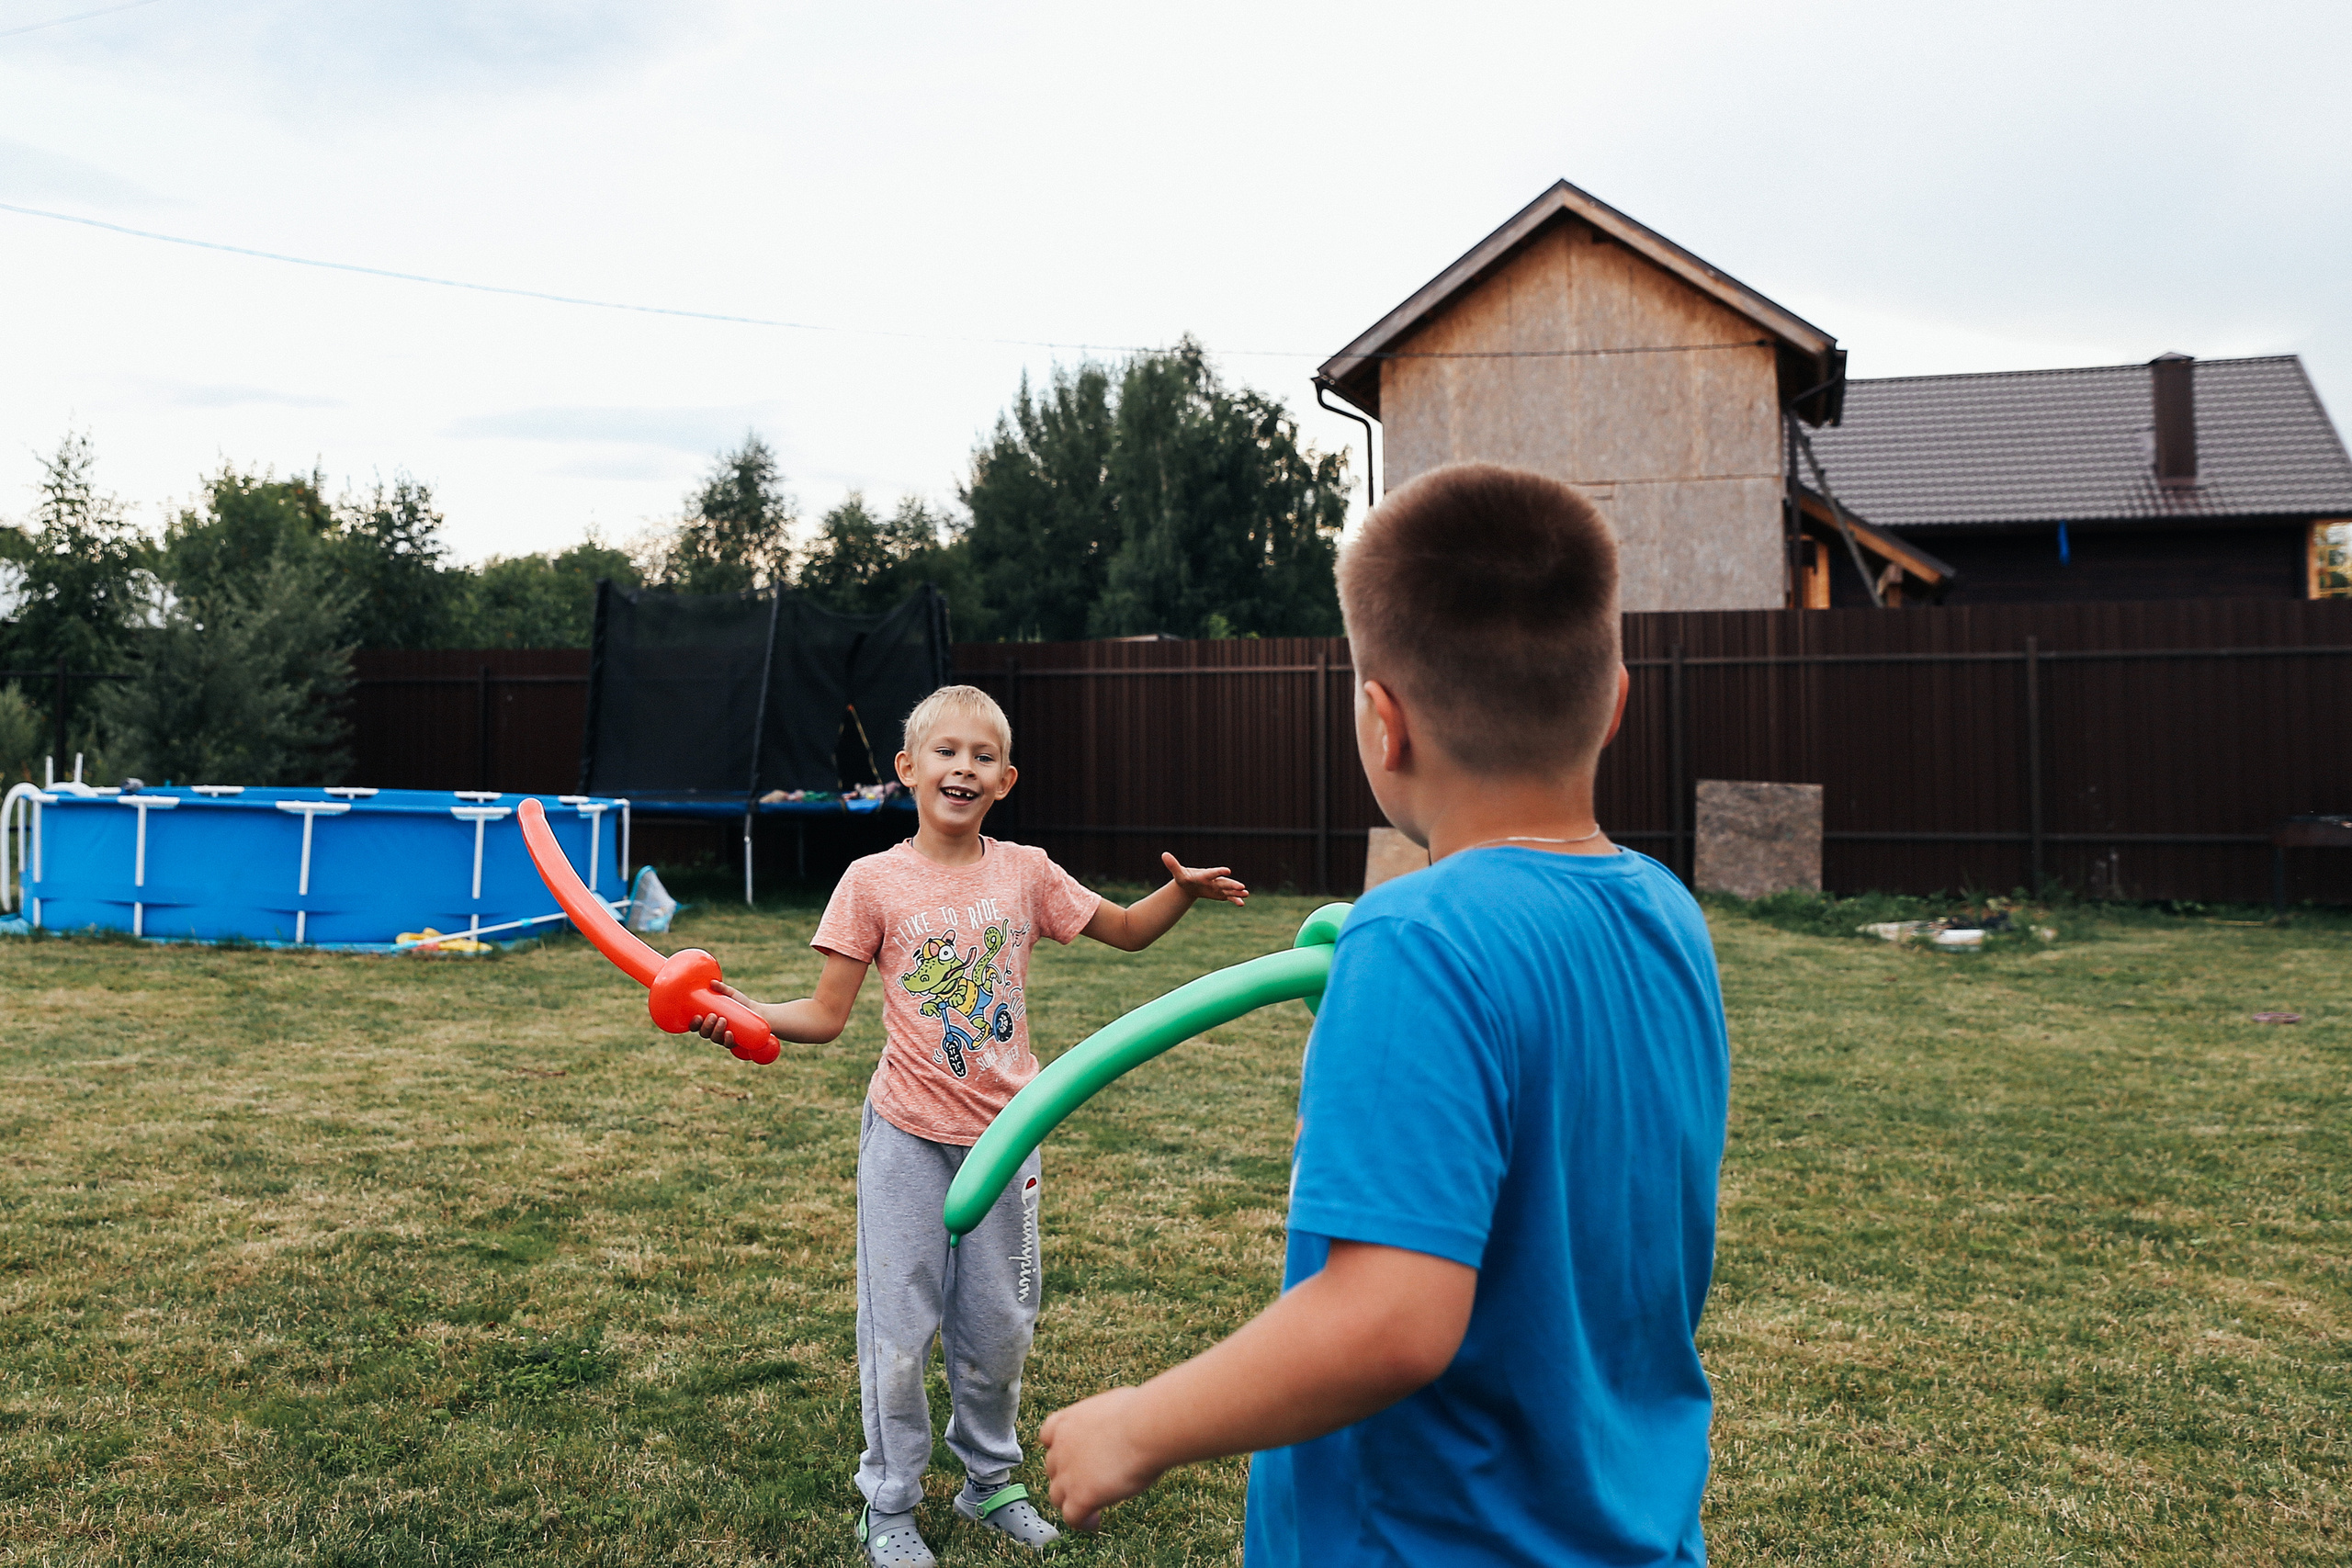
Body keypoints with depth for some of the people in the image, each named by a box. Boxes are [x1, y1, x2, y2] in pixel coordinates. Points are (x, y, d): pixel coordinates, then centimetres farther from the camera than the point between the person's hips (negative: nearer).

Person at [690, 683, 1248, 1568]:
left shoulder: (1025, 873, -1)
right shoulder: (875, 881, -8)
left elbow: (1128, 931, 11)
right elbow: (827, 1015, -6)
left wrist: (1183, 891, -8)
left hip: (1004, 1132, 2)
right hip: (909, 1137, -2)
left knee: (999, 1324, 14)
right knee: (899, 1326, 5)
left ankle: (990, 1479, 36)